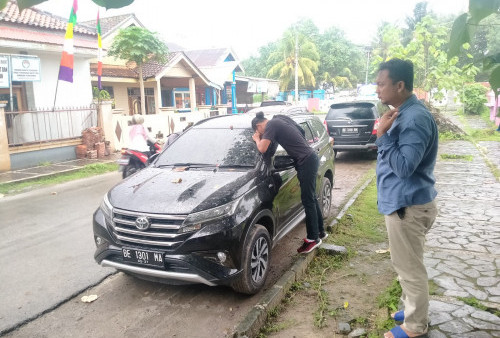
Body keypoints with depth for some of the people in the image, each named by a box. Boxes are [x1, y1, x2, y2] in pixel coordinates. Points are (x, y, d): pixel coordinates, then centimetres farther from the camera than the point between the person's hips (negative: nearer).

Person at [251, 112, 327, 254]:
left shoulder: (271, 125, -13)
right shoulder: (279, 119, 13)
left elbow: (262, 148, -20)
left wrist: (257, 139, 3)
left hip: (306, 161, -10)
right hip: (310, 158, 10)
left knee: (308, 200, -3)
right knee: (311, 198, 17)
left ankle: (313, 238, 5)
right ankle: (320, 231, 29)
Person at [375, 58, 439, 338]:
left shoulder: (415, 118, -22)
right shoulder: (405, 113, 10)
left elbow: (404, 166, -27)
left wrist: (383, 134, -23)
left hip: (408, 205, -10)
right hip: (403, 201, 10)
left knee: (410, 267, 4)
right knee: (407, 265, 23)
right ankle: (413, 310, 40)